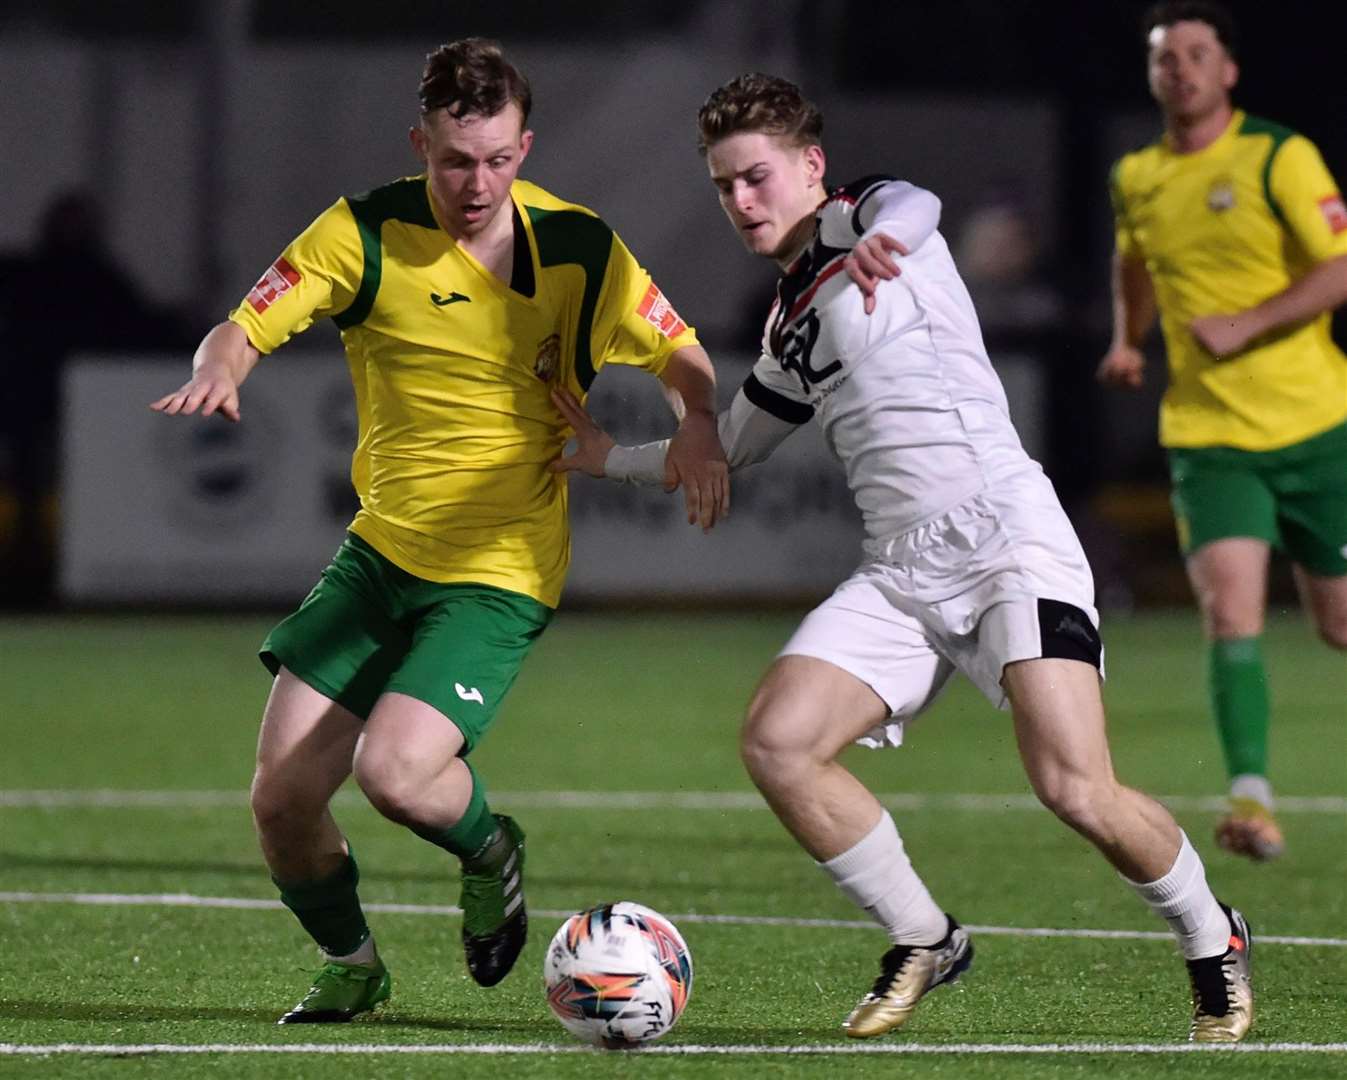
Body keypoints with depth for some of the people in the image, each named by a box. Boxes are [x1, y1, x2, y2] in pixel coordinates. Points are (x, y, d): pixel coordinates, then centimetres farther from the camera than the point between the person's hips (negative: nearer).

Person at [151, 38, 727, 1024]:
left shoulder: (577, 249, -8)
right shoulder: (368, 233, -7)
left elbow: (682, 358, 4)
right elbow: (241, 330, -7)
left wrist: (698, 424, -19)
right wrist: (219, 370, -31)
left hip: (498, 571, -3)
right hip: (379, 552, 3)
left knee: (394, 770, -25)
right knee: (282, 798, -1)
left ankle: (491, 851, 11)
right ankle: (351, 965, 28)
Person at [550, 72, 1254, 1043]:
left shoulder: (859, 214, 1)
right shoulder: (790, 321, 23)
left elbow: (912, 206, -26)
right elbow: (731, 446, 41)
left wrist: (880, 239, -49)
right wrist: (611, 460, 41)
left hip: (1006, 535, -7)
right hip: (901, 571, 7)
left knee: (1077, 790, -20)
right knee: (777, 742, -14)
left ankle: (1211, 937, 8)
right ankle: (924, 943, 4)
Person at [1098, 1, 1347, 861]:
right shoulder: (1137, 180, 8)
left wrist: (1244, 325, -21)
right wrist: (1128, 340, 12)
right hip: (1209, 436, 2)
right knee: (1231, 612, -18)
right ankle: (1252, 798, -22)